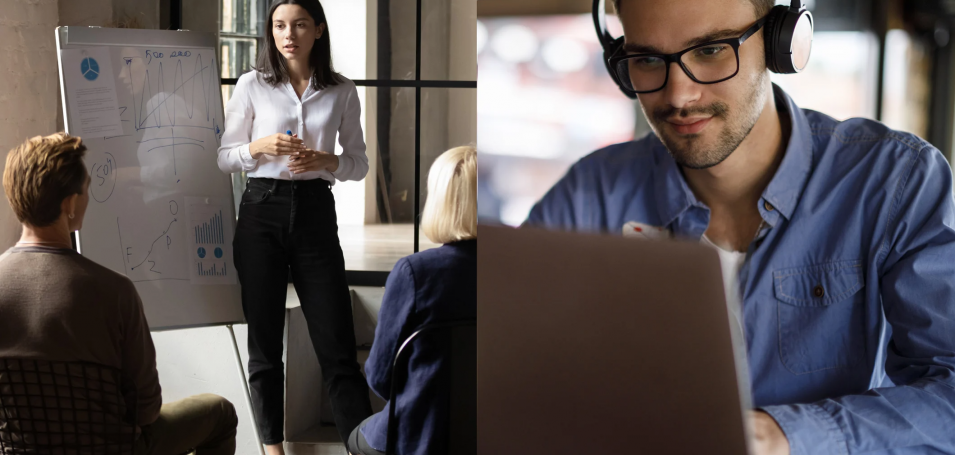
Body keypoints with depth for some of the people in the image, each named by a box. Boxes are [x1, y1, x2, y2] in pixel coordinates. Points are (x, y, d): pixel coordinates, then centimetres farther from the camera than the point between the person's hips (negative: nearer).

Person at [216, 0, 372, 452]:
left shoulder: (342, 92, 6)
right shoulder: (252, 85, 4)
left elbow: (359, 163, 10)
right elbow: (224, 157, 7)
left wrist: (326, 161, -11)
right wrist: (259, 147, -13)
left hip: (315, 212, 0)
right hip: (262, 211, 0)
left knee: (337, 345, -3)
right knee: (264, 341, 4)